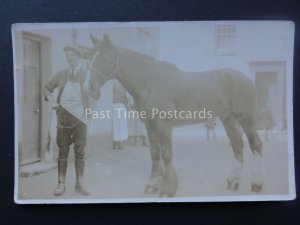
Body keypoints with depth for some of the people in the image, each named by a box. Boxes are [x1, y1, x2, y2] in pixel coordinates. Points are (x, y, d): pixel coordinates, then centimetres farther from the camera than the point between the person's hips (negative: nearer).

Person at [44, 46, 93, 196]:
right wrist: (51, 100, -2)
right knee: (63, 150, 6)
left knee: (80, 151, 4)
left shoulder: (86, 74, 2)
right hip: (63, 116, 1)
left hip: (79, 116, -1)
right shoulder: (62, 74, 8)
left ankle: (79, 184, 14)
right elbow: (47, 87, 15)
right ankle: (61, 184, 13)